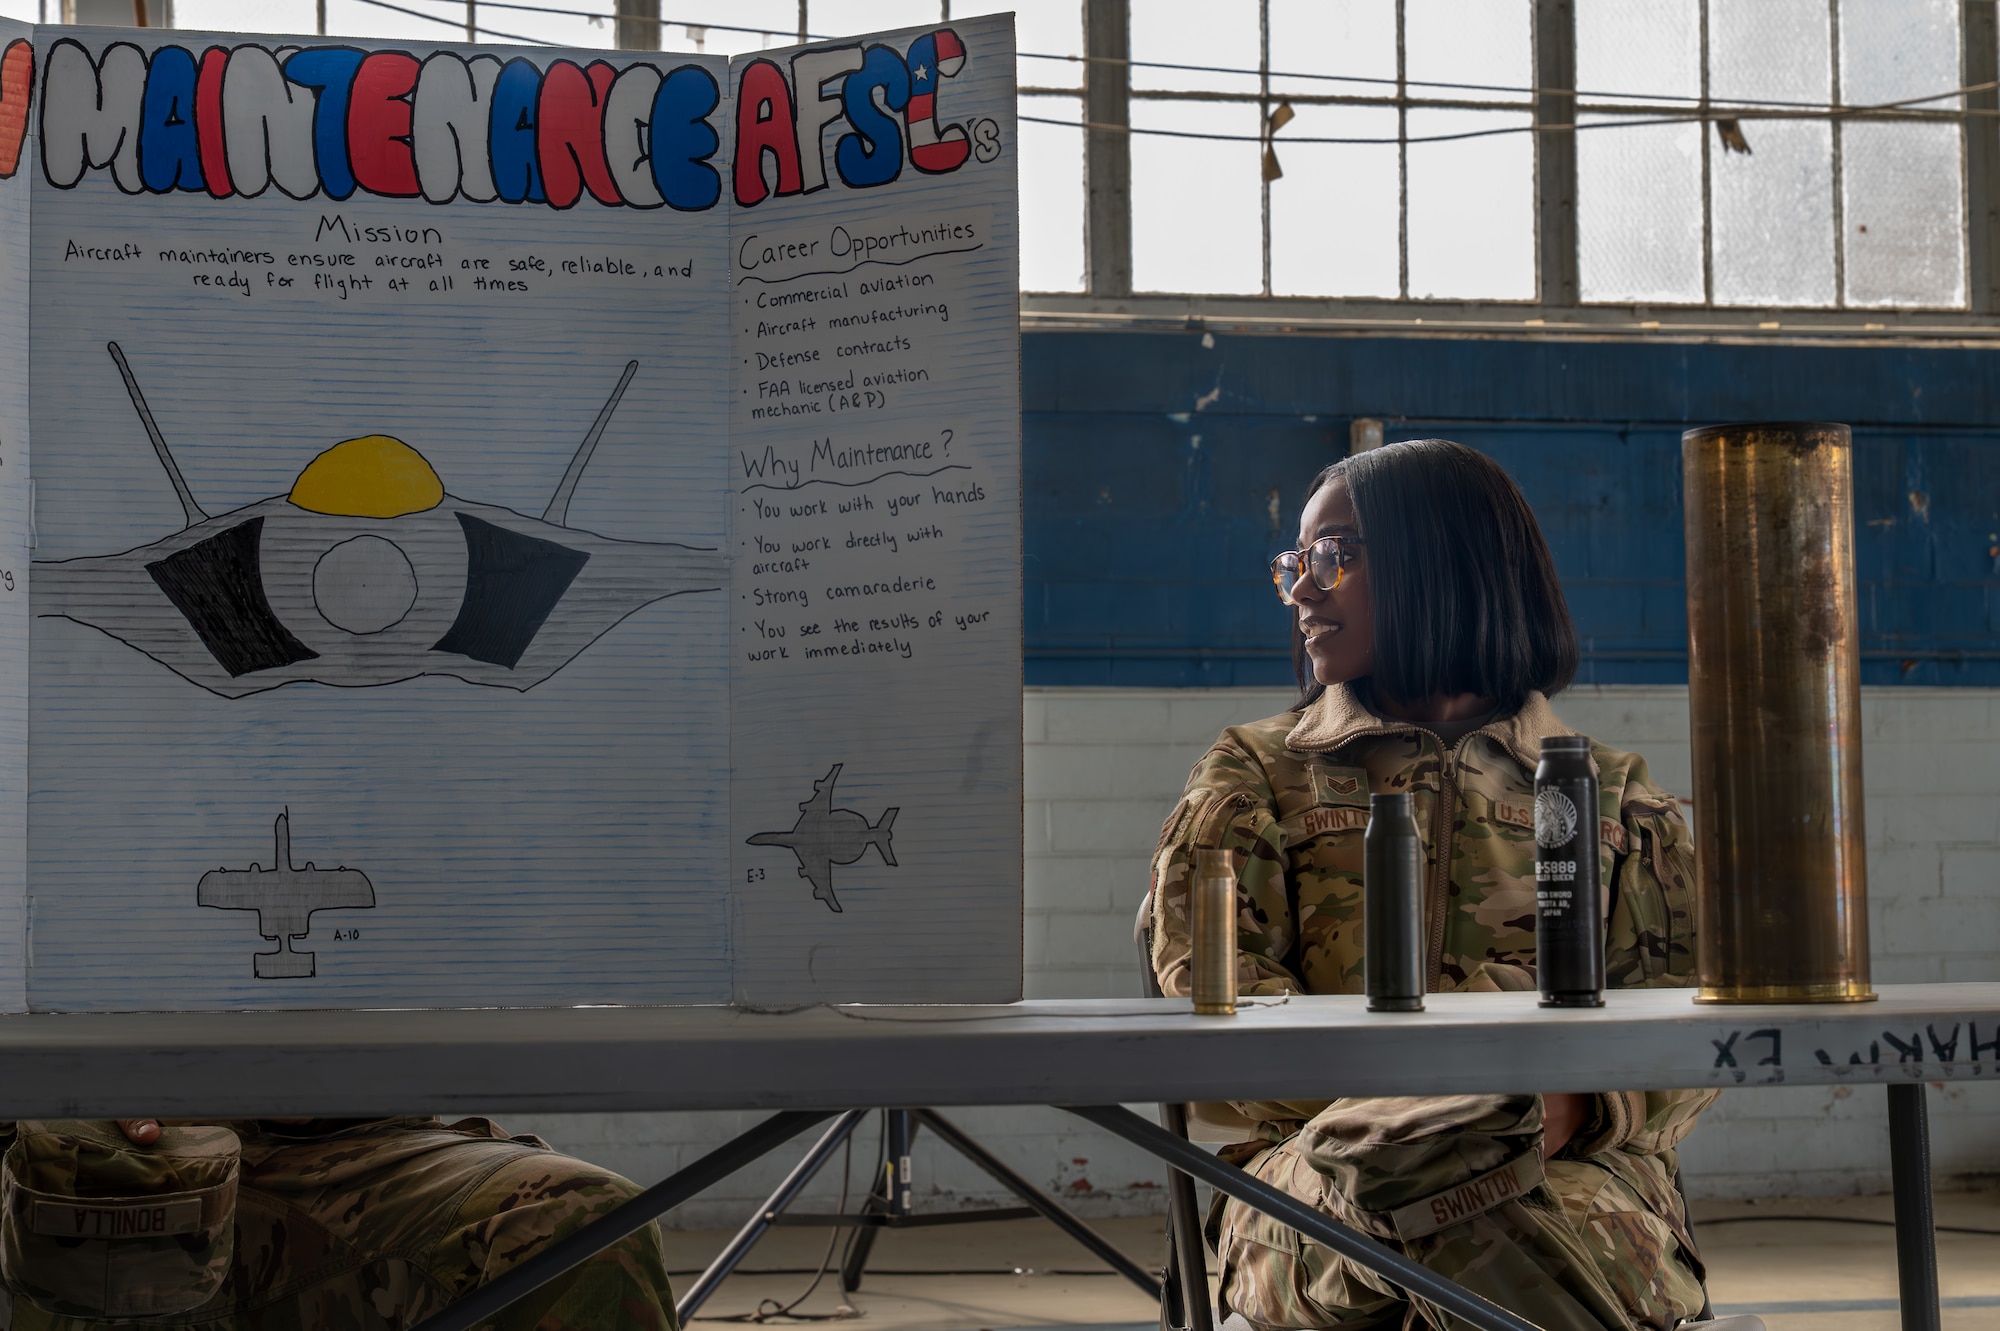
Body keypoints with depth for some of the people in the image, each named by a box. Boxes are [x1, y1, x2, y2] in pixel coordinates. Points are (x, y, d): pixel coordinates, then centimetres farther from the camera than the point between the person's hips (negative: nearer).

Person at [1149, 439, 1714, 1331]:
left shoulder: (1609, 792, 20)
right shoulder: (1254, 774, 18)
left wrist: (1577, 1104, -13)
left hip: (1582, 1166, 0)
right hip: (1320, 1156, 0)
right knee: (1407, 1152, -38)